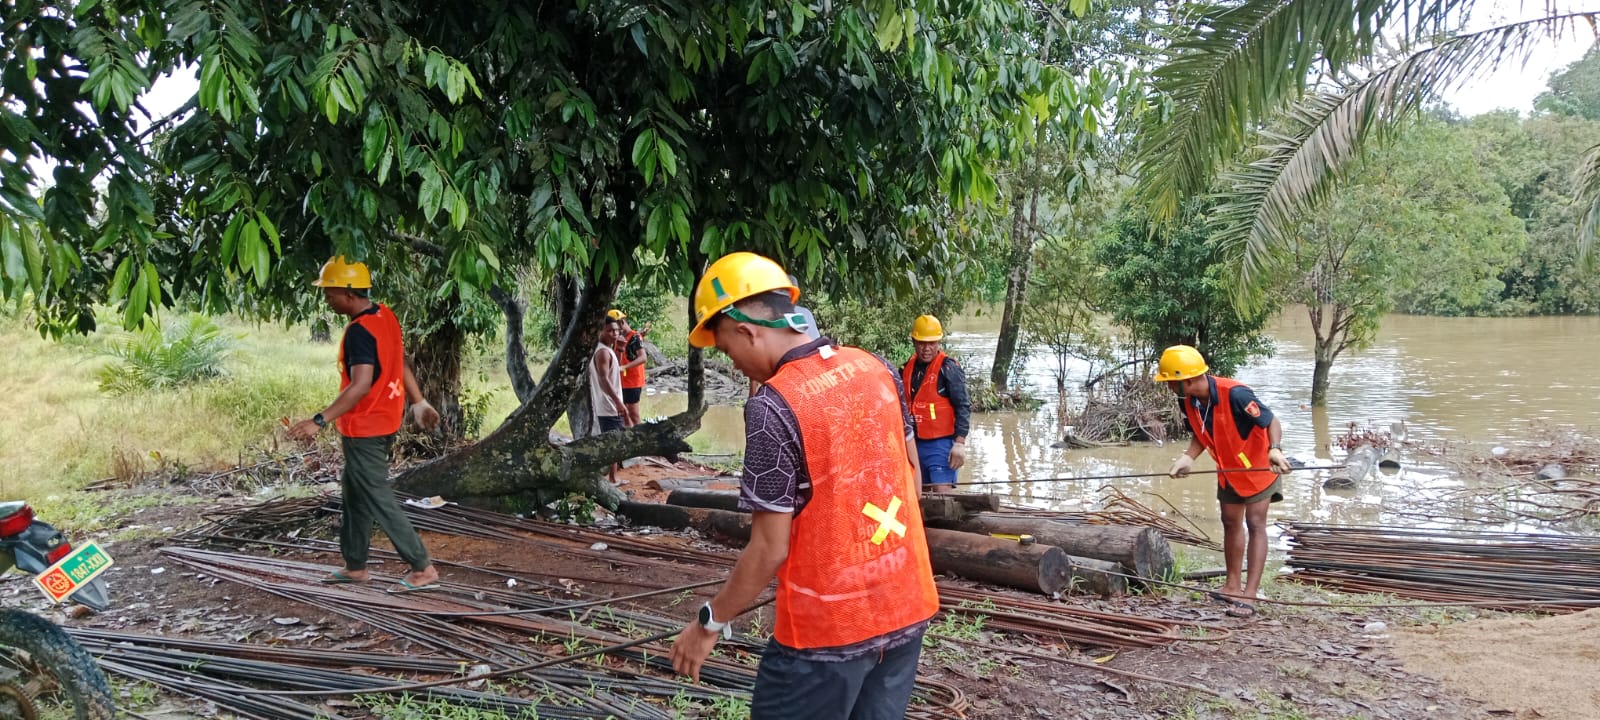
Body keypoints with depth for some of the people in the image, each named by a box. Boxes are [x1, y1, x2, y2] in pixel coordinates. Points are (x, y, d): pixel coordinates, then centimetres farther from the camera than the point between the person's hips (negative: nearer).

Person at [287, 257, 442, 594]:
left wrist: (319, 421, -34)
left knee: (378, 501, -2)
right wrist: (419, 402, 23)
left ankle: (423, 569, 1)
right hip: (385, 423, 10)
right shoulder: (386, 316, 5)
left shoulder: (359, 331, -23)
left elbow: (360, 386, -32)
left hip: (364, 431, -10)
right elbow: (401, 364, 14)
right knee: (354, 492, 19)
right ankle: (355, 566, 28)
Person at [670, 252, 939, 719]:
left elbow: (770, 549, -17)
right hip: (907, 607, 7)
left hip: (828, 626, -6)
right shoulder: (876, 368, 0)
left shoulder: (774, 405, -20)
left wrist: (711, 623, -4)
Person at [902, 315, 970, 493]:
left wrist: (960, 443, -17)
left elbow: (963, 407, -11)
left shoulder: (948, 368, -8)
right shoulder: (908, 368, 11)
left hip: (941, 444, -7)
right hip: (915, 444, 7)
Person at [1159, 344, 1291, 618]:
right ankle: (1233, 585, 26)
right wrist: (1187, 458, -16)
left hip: (1257, 465, -7)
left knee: (1255, 524, -8)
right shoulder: (1188, 400, -13)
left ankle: (1249, 595, -11)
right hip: (1228, 468, 7)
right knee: (1231, 522, 14)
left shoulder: (1235, 394, -35)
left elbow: (1272, 422, -29)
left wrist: (1274, 449, -47)